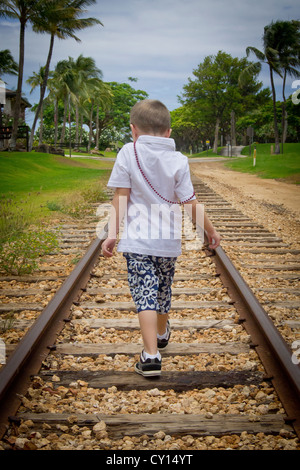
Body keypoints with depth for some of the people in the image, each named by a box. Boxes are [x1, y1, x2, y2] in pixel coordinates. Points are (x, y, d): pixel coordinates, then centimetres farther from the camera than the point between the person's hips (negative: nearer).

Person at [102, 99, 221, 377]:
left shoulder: (128, 154, -5)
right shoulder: (178, 161, -3)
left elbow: (120, 198, -8)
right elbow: (191, 204, -4)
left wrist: (112, 234, -6)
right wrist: (211, 231, 8)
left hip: (137, 239, -2)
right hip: (168, 240, 3)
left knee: (145, 294, -3)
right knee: (163, 290, 21)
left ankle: (151, 355, -12)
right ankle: (162, 334, 45)